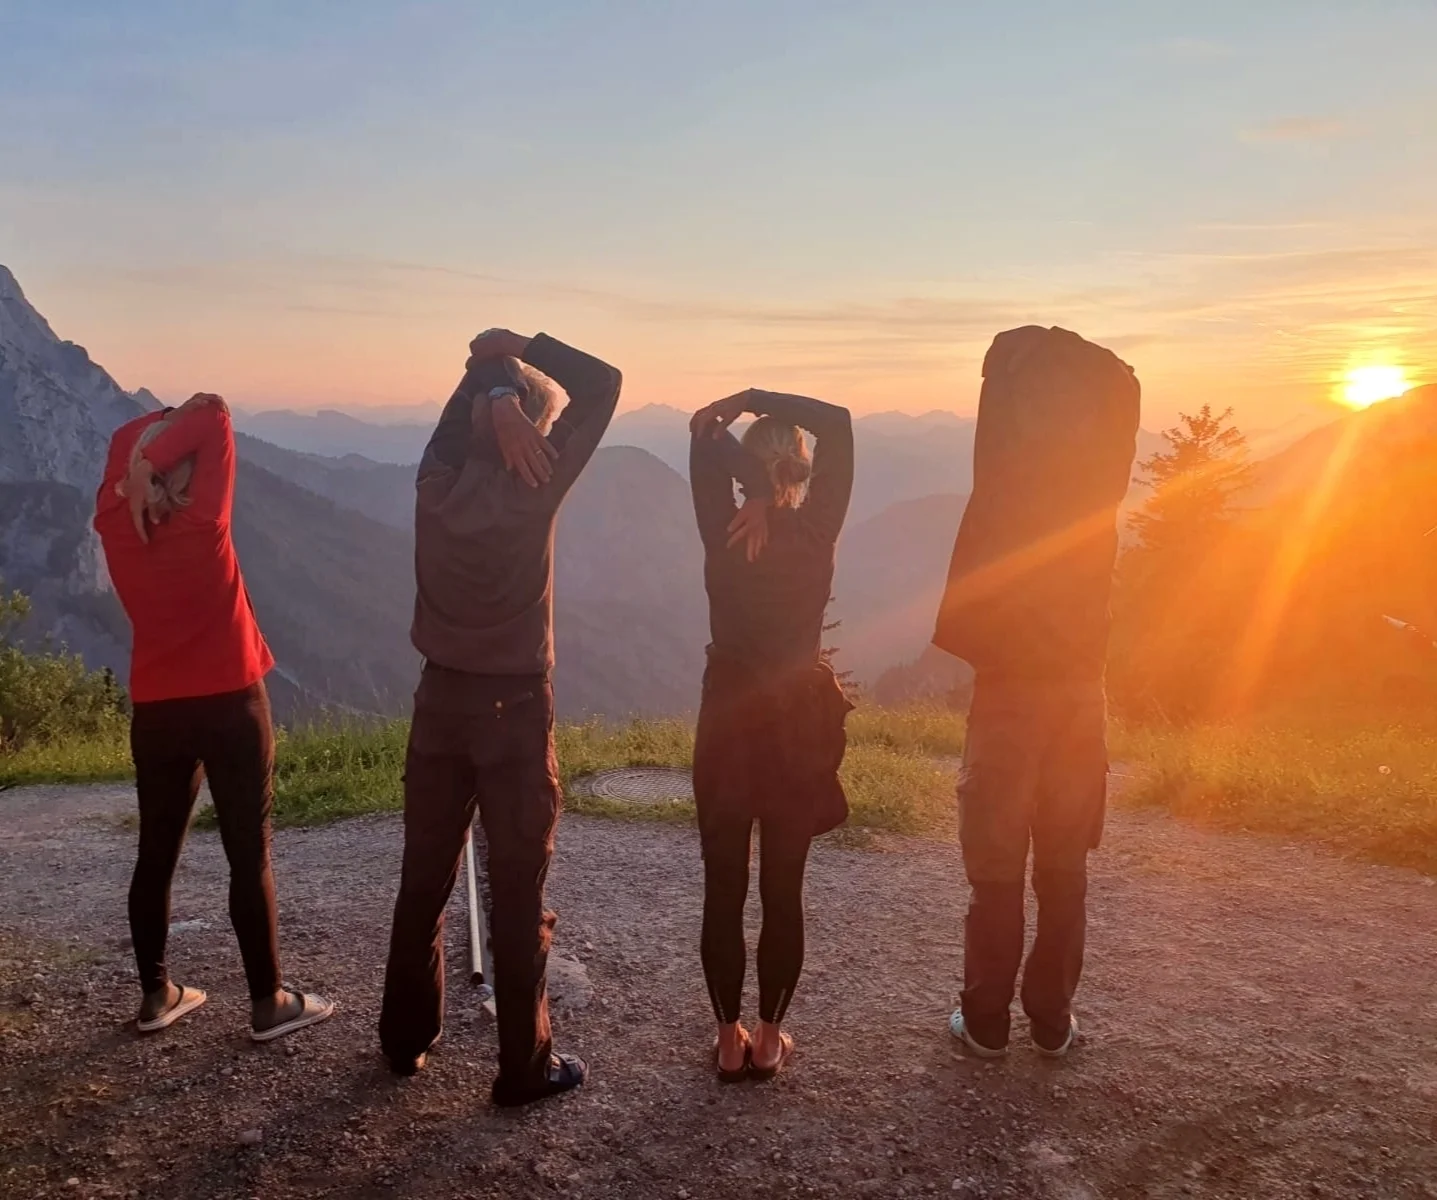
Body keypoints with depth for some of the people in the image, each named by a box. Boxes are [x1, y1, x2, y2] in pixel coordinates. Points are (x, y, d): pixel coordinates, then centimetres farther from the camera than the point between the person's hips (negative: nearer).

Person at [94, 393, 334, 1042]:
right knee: (250, 856, 2)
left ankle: (157, 995, 25)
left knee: (156, 853, 14)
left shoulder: (114, 526, -1)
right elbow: (214, 420, -14)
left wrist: (167, 422, -2)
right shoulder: (202, 523, -15)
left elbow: (131, 438, 12)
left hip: (155, 710, 5)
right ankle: (269, 1002, 10)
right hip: (230, 703, -5)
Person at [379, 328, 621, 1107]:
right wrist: (518, 349, -5)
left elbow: (474, 385, 9)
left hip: (441, 697, 5)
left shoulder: (435, 482, -3)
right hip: (513, 706, -5)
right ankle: (525, 1068, 14)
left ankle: (406, 1039, 32)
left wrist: (496, 381, -12)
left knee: (424, 879, 17)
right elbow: (603, 385, -9)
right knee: (518, 893, 4)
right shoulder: (533, 488, -16)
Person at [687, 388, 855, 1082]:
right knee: (783, 891, 11)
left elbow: (706, 436, -2)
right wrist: (756, 399, -9)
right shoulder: (818, 531, -9)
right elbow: (837, 422, -7)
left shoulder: (724, 533, -8)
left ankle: (730, 1041, 20)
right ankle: (768, 1040, 21)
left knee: (723, 891, 10)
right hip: (799, 721, 0)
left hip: (728, 719, 0)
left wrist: (738, 425, -11)